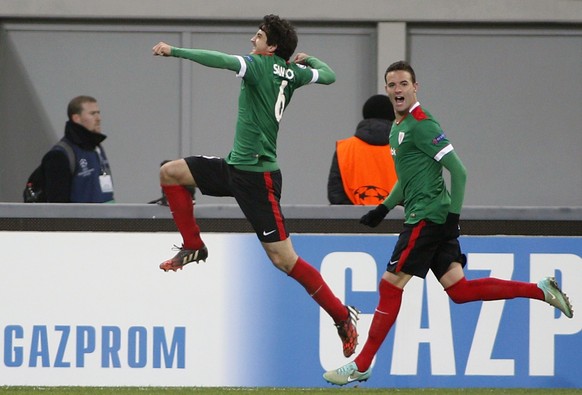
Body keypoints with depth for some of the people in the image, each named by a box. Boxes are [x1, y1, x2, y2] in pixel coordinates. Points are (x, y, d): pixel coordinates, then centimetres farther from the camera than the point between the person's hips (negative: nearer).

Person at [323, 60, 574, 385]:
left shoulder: (420, 124, -14)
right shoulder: (399, 127, 16)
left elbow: (458, 171, -17)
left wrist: (453, 217, -19)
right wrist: (383, 209, 21)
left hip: (429, 217, -10)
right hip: (422, 216, 10)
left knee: (391, 285, -5)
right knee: (459, 289, 6)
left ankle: (361, 366, 0)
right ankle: (541, 290, 11)